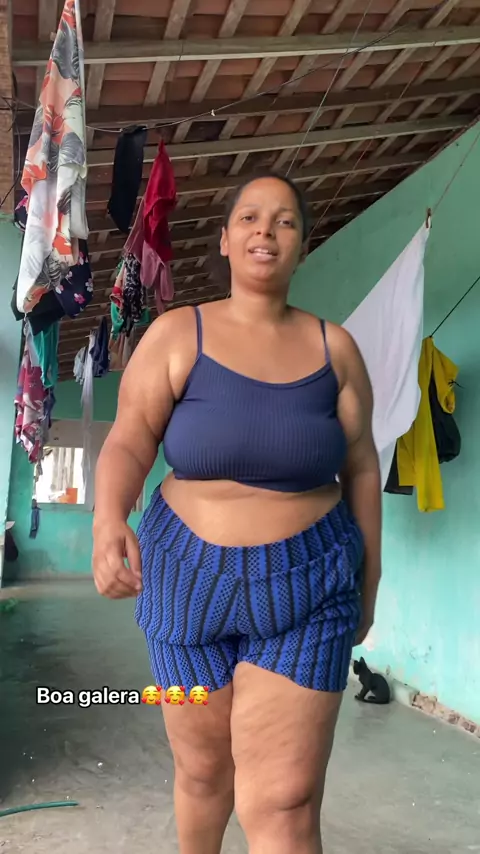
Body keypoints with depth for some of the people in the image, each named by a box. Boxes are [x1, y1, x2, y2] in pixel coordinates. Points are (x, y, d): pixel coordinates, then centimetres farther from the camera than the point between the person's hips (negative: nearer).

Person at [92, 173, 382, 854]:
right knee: (202, 770, 18)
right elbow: (128, 443, -9)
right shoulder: (176, 334, -4)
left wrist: (369, 580, 10)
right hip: (188, 578, 1)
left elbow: (361, 468, 6)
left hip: (307, 586, 0)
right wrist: (108, 520, -30)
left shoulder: (334, 347, 1)